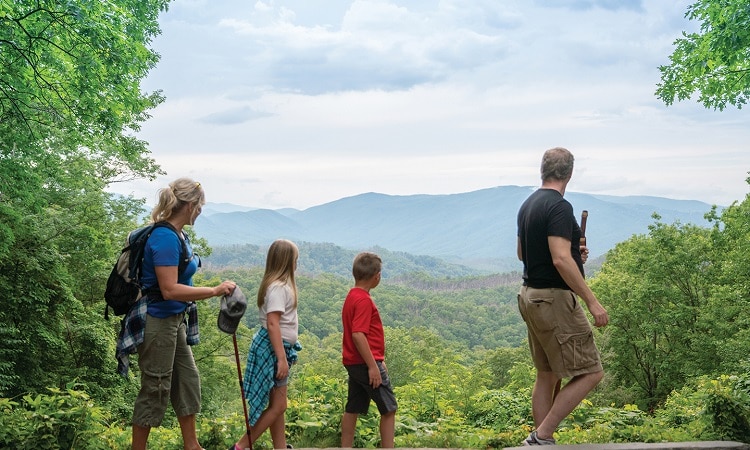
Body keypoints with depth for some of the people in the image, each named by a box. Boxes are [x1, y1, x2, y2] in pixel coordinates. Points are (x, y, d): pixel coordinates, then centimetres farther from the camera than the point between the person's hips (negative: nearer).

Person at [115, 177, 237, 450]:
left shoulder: (177, 234, 6)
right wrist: (215, 291, -24)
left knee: (188, 379, 17)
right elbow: (169, 290, -27)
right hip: (158, 322, -10)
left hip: (175, 320, 10)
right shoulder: (165, 238, -22)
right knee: (155, 389, 1)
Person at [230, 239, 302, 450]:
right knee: (277, 406, -6)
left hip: (278, 348, 10)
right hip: (272, 349, -10)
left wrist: (286, 353, 23)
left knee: (277, 405, 12)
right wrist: (282, 358, -25)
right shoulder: (278, 287, -17)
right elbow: (272, 323, -23)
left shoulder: (280, 285, 13)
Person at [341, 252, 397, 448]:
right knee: (389, 408, -1)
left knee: (353, 409, 11)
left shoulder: (352, 296, 13)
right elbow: (358, 335, -25)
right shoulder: (363, 300, -17)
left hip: (354, 363, 9)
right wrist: (373, 366, -23)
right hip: (366, 363, -9)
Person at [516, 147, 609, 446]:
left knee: (547, 375, 14)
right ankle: (541, 436, -7)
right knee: (589, 373, -5)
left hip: (530, 296, 10)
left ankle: (542, 442, 16)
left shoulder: (528, 205, 13)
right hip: (554, 299, -10)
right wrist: (592, 301, -22)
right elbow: (561, 260, -25)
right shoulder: (559, 207, -16)